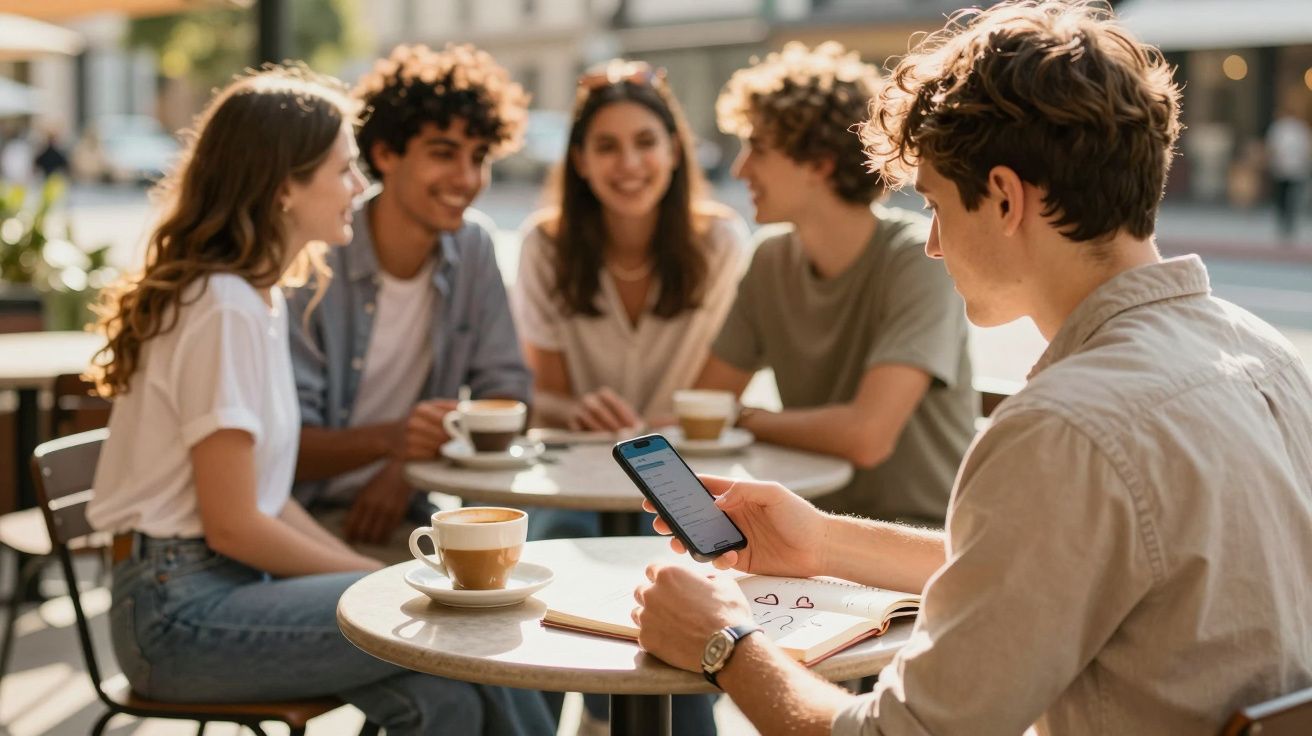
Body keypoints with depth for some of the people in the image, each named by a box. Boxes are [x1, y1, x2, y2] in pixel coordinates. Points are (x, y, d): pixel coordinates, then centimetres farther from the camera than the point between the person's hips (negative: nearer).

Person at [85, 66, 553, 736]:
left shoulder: (257, 297, 12)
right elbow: (231, 525, -17)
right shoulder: (225, 310, -17)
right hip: (183, 611, -8)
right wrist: (377, 578, -7)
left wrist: (366, 571, 1)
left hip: (232, 582, 8)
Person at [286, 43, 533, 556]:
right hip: (301, 519, -5)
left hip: (403, 515, 5)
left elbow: (504, 393, 5)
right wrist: (389, 437, -35)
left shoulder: (472, 249, 3)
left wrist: (408, 465, -12)